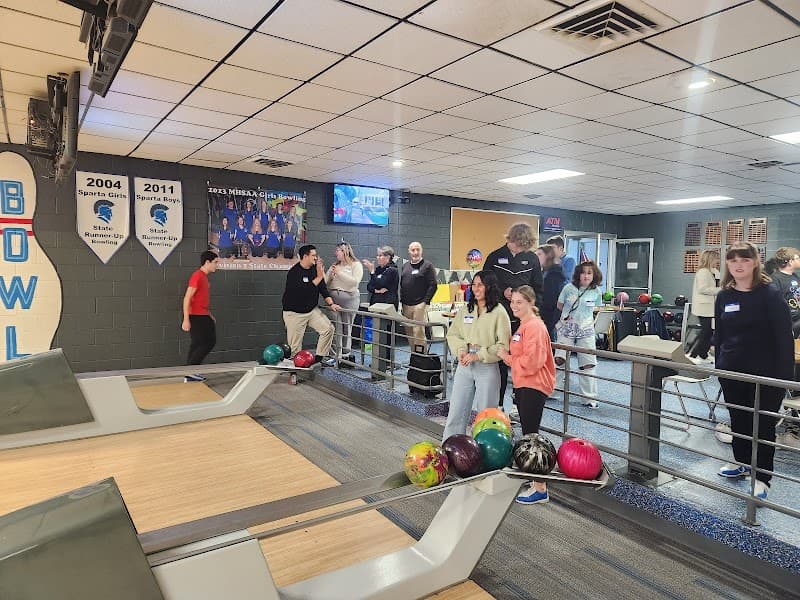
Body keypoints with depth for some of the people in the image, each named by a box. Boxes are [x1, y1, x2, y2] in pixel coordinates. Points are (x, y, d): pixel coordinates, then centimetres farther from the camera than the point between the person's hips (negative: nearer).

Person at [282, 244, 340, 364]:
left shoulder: (315, 268, 1)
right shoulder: (294, 272, -19)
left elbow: (323, 287, 4)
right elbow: (303, 291, -30)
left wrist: (331, 303, -8)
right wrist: (319, 277, -30)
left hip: (311, 309, 6)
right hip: (294, 313, -6)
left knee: (329, 328, -6)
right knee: (295, 346, -4)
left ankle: (321, 356, 7)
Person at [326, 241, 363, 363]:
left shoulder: (356, 265, 3)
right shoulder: (334, 266, 18)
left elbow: (355, 281, -13)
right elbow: (326, 282, 13)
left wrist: (340, 273, -12)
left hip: (349, 298, -4)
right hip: (334, 298, 4)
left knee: (347, 328, -1)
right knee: (336, 328, 1)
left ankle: (347, 355, 8)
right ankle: (337, 355, 7)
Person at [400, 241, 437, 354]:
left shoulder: (427, 266, -2)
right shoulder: (405, 266, 16)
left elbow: (433, 285, -8)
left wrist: (425, 301, -13)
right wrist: (402, 300, 11)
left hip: (420, 305, -6)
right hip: (406, 305, 6)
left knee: (419, 331, -10)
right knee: (409, 333, 9)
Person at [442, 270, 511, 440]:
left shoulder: (499, 313, -7)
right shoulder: (465, 310, 8)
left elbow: (503, 345, -11)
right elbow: (452, 334, 11)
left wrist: (478, 356, -15)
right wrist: (460, 350, -8)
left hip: (487, 368, -4)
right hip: (464, 365, 4)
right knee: (455, 413, 8)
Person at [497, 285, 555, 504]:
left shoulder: (534, 327, -17)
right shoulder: (523, 325, 15)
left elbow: (531, 362, -23)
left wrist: (507, 357, -12)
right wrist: (507, 354, 7)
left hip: (534, 387, -10)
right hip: (523, 385, 10)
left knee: (530, 435, -6)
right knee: (527, 432, 18)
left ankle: (540, 489, 2)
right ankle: (533, 477, 32)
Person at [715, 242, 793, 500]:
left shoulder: (770, 294, -11)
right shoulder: (724, 296, 3)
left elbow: (784, 337, -12)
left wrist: (784, 375, -15)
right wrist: (719, 367, 10)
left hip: (765, 374, -4)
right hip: (732, 372, 5)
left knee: (763, 425, 5)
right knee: (738, 419, 17)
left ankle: (761, 477, 16)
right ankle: (741, 462, 35)